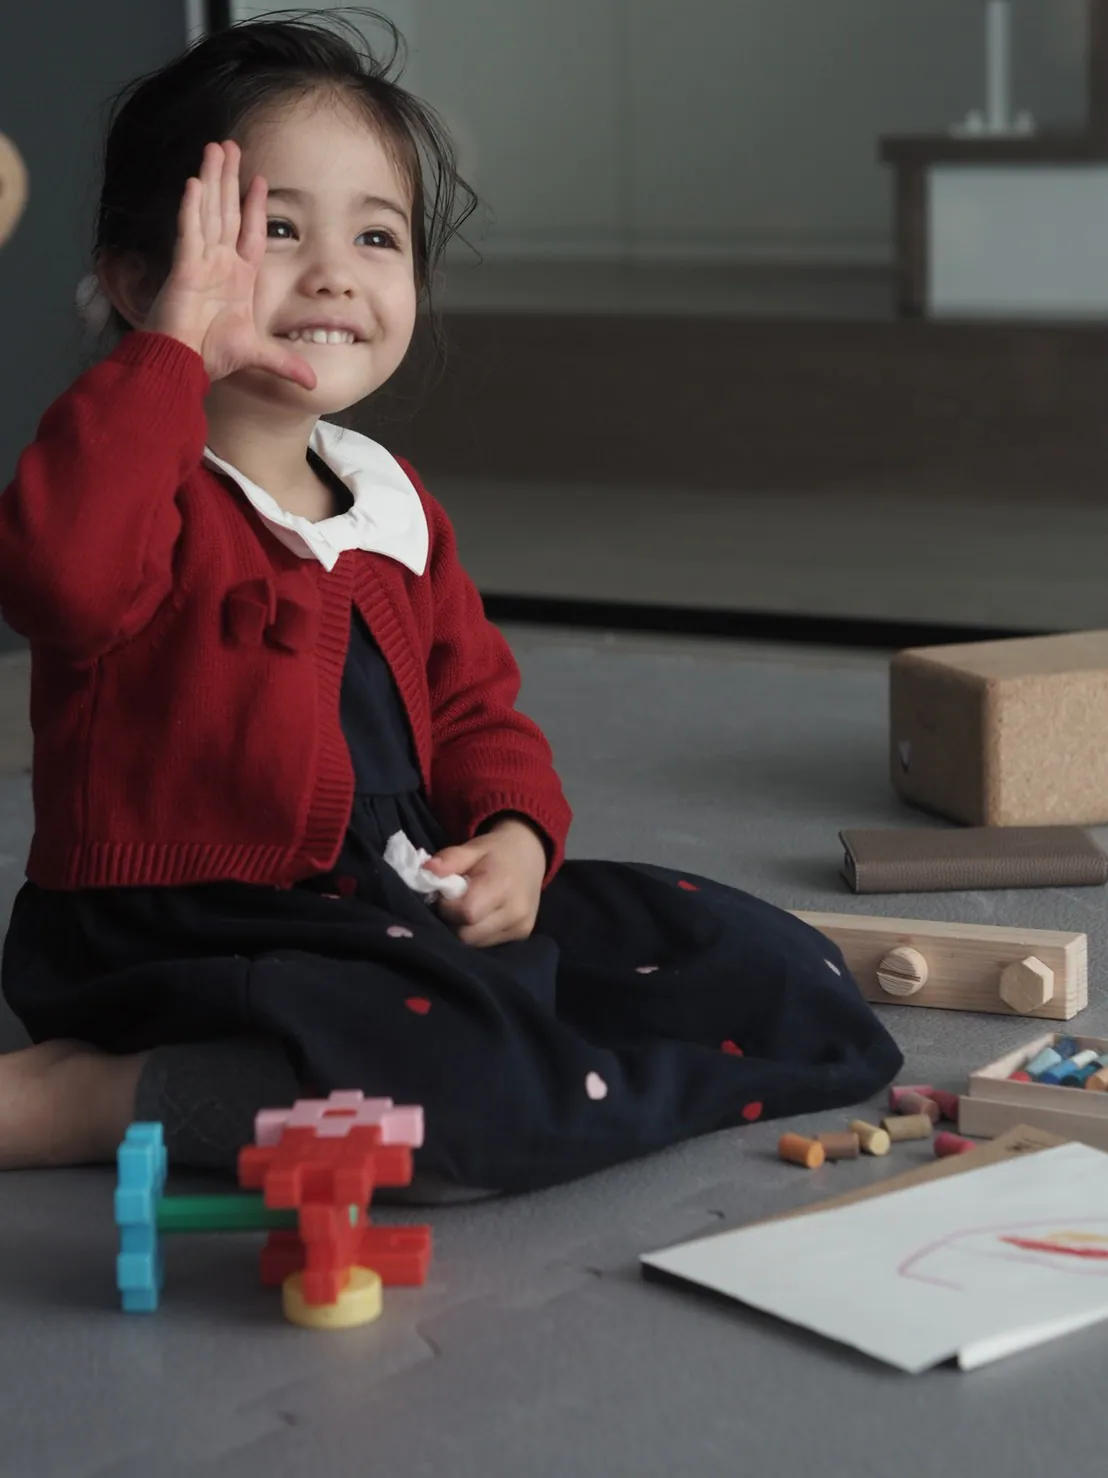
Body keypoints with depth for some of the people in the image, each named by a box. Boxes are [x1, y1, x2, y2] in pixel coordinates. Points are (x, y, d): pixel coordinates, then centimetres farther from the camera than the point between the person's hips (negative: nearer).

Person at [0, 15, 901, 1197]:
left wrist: (516, 833, 2)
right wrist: (174, 348, -31)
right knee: (481, 1093, -36)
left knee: (783, 982, 6)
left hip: (410, 909, 9)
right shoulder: (147, 488, -12)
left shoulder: (391, 504, 14)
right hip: (182, 942, -9)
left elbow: (474, 699, 23)